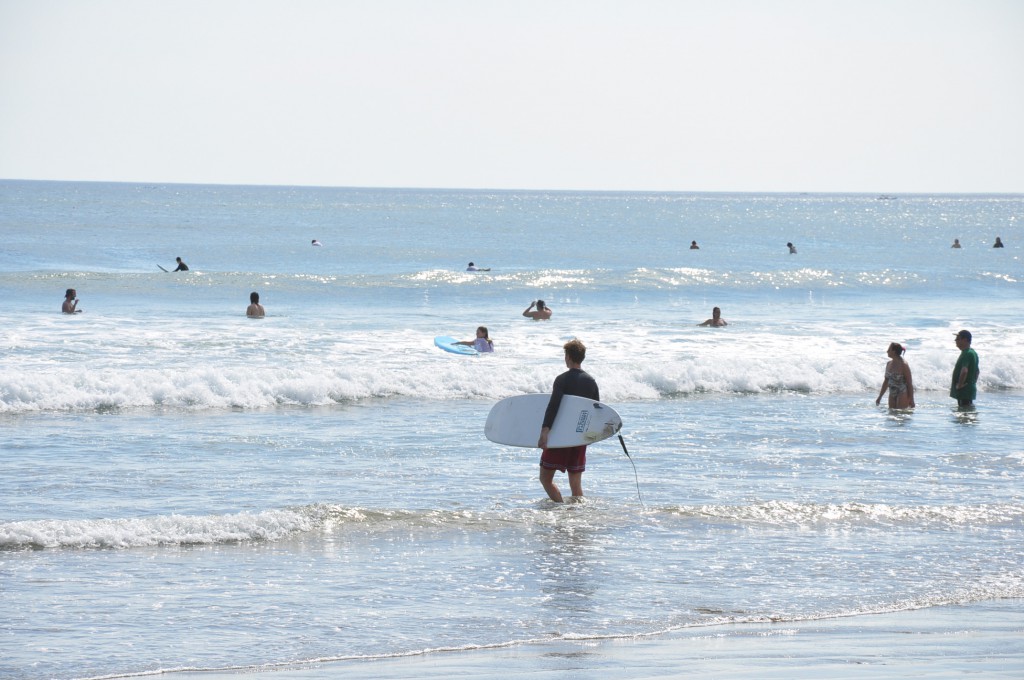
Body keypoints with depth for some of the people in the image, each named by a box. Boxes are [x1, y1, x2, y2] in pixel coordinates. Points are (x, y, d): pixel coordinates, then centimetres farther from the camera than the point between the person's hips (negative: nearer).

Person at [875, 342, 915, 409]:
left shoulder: (904, 365, -14)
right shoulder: (889, 364, 7)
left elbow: (909, 383, -12)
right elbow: (886, 381, 16)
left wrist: (911, 400, -13)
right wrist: (880, 397, 18)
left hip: (902, 394, -7)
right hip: (892, 395, 7)